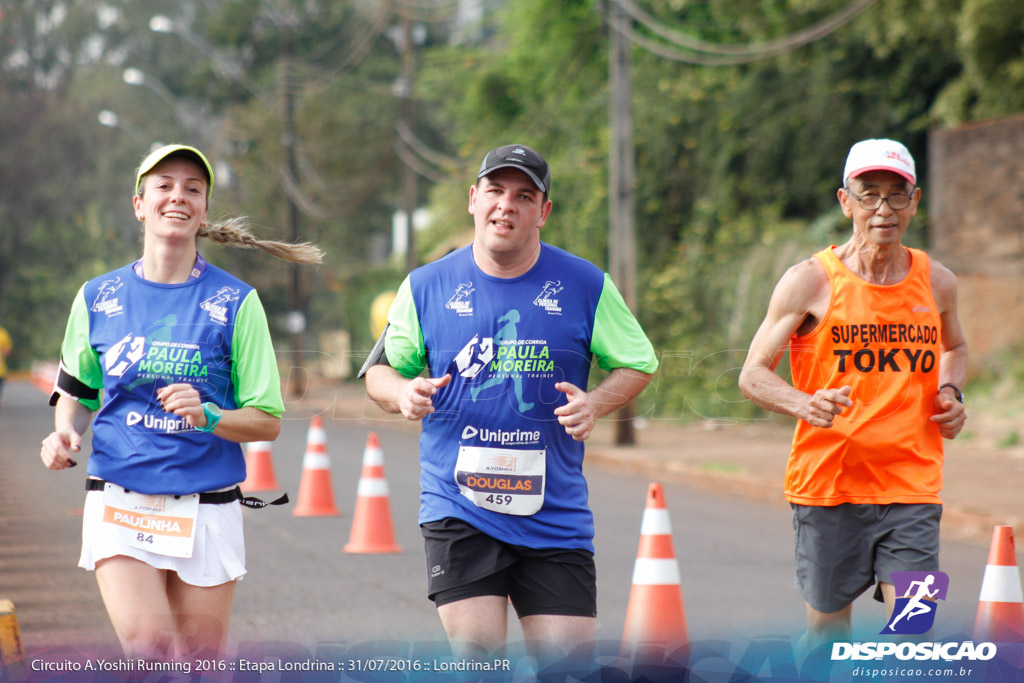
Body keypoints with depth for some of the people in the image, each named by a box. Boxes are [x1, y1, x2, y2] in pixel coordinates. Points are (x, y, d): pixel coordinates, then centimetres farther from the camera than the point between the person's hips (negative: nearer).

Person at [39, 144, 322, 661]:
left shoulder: (235, 302, 0)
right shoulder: (98, 298, 5)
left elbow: (267, 421, 0)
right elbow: (76, 391, 20)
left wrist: (207, 417, -19)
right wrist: (66, 432, -1)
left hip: (207, 510, 0)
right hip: (119, 502, 0)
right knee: (149, 652, -17)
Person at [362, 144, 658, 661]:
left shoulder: (586, 286, 1)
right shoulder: (426, 286, 3)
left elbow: (638, 364, 10)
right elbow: (379, 370, 12)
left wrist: (594, 404, -10)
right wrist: (402, 393, -12)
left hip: (554, 515, 1)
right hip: (458, 510, -1)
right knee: (478, 657, -10)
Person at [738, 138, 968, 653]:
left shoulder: (936, 282, 7)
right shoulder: (810, 282, -5)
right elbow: (753, 375, -2)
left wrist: (950, 393, 6)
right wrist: (806, 405, -22)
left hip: (912, 488, 2)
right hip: (827, 485, -2)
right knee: (827, 637, 6)